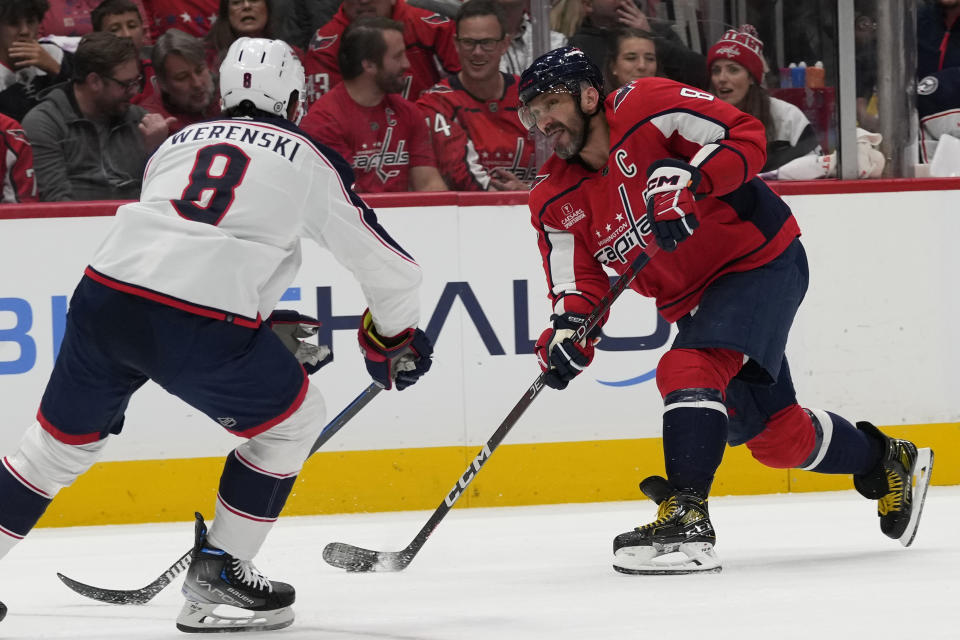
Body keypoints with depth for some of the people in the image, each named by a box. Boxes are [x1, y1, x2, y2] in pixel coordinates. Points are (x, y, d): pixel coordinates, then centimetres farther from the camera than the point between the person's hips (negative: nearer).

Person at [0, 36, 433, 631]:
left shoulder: (180, 142, 27)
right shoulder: (308, 158, 14)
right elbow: (386, 263, 17)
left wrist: (269, 326, 38)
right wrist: (397, 340, 36)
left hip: (105, 293, 5)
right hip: (200, 326, -5)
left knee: (65, 436, 23)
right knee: (293, 419, 17)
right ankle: (216, 573, 15)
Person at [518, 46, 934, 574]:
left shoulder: (648, 107, -19)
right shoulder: (555, 200, -1)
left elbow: (746, 137, -21)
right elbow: (579, 282, -5)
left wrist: (689, 178, -36)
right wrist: (568, 328, -26)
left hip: (762, 258, -8)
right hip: (692, 300, 8)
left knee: (689, 369, -29)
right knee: (773, 434, 12)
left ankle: (685, 520, -34)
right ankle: (889, 462, 36)